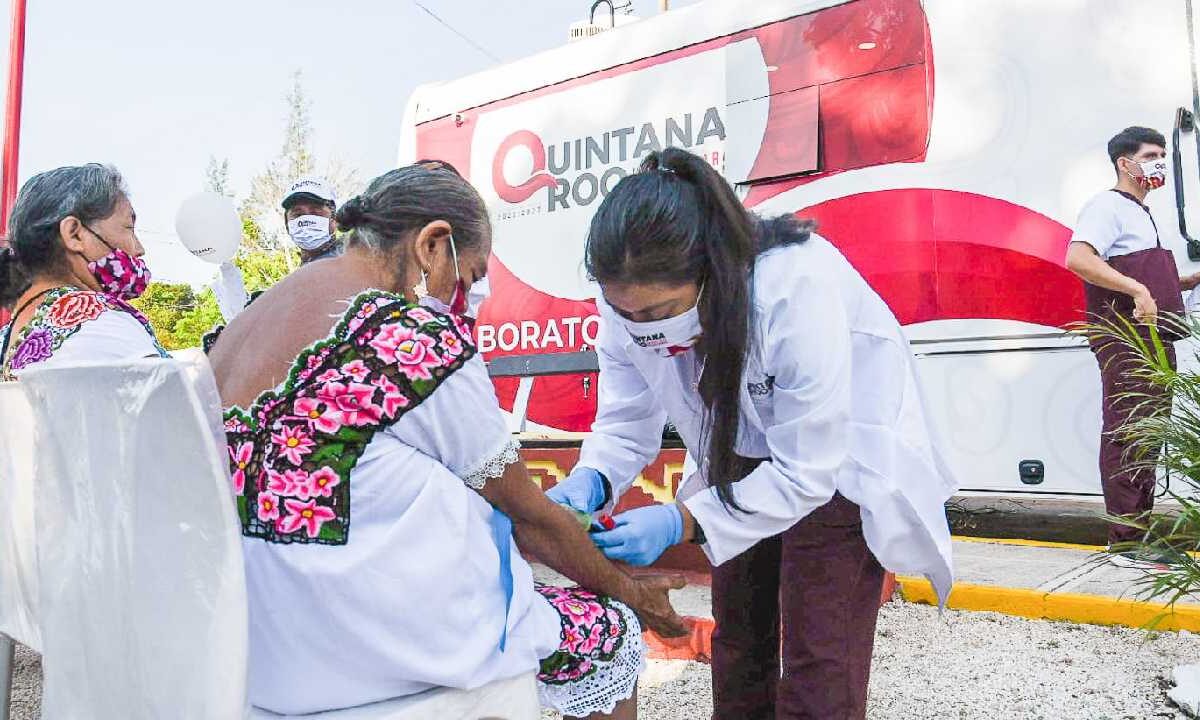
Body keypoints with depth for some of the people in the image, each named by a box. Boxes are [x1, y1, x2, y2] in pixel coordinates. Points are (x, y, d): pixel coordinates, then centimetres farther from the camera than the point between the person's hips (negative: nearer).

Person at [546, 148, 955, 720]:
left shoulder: (797, 289, -39)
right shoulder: (633, 297, -24)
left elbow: (807, 473, -33)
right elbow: (626, 421, -12)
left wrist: (682, 522, -41)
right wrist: (591, 481, -33)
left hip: (837, 461, -5)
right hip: (744, 459, 5)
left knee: (818, 665, -7)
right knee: (738, 638, 17)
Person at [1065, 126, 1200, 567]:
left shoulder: (1143, 215, 25)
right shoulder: (1108, 206, -5)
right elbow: (1078, 258, -23)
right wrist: (1138, 290, -26)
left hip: (1154, 338, 10)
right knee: (1126, 433, -9)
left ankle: (1141, 530, 20)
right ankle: (1126, 542, -6)